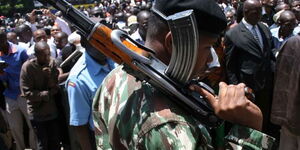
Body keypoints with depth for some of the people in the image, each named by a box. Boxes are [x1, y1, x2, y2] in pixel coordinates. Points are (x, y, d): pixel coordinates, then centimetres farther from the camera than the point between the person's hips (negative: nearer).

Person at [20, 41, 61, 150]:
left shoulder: (52, 63, -4)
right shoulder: (27, 67, -15)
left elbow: (56, 88, -4)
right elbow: (26, 92, -16)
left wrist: (50, 76, -22)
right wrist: (47, 94, -13)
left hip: (53, 111, 3)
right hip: (37, 113, -3)